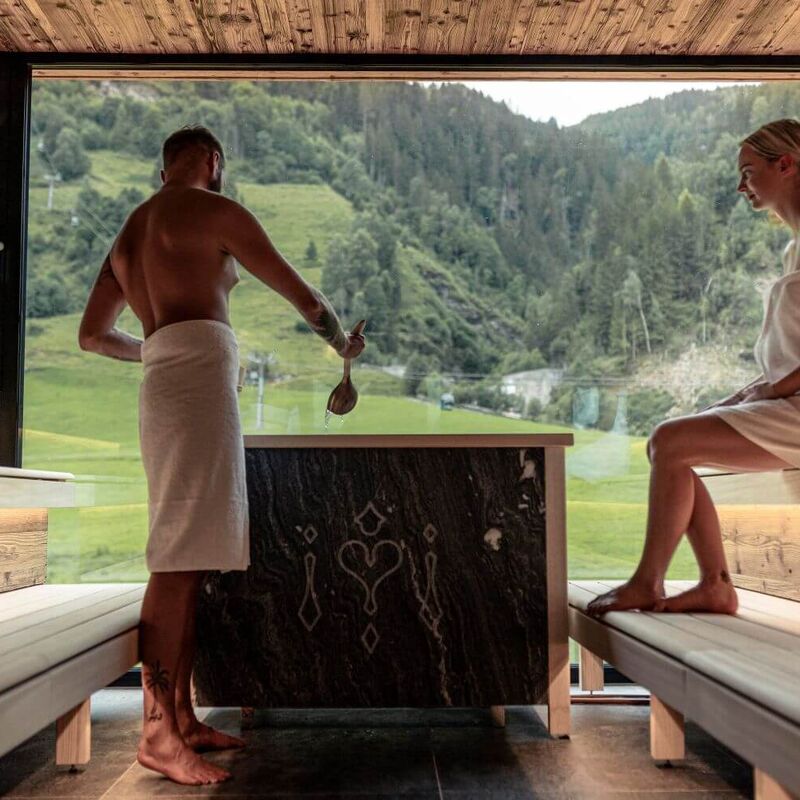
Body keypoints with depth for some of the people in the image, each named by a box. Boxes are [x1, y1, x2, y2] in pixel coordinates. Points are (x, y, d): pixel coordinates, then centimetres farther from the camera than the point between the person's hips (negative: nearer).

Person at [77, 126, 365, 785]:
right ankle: (158, 732, -10)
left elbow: (92, 335, 30)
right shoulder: (214, 211, 4)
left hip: (165, 385, 8)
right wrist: (343, 343, 24)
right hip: (199, 375, -8)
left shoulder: (130, 231, 27)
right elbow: (304, 296, 6)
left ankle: (183, 720, 11)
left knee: (188, 558, 7)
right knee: (180, 557, -12)